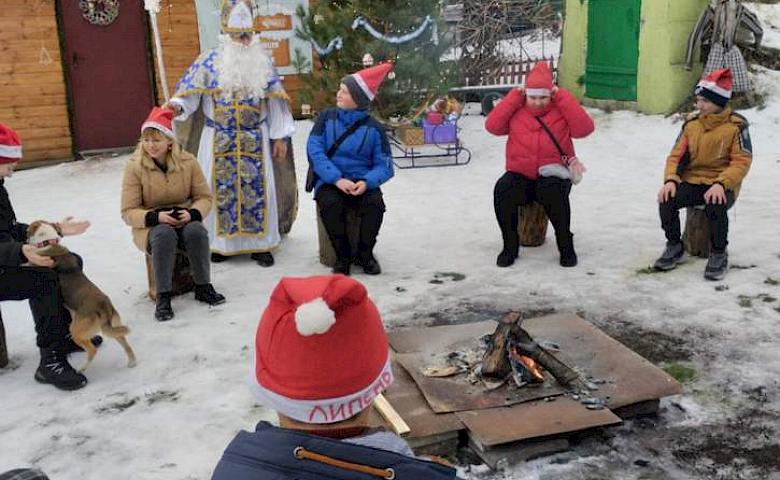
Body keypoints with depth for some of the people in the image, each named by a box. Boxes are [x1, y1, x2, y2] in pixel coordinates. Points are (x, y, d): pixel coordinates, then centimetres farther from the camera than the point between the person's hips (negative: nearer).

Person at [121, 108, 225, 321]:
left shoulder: (187, 161, -5)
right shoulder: (134, 166, -10)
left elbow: (204, 197, 2)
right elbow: (128, 212, -9)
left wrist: (192, 213, -20)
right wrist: (156, 217, -26)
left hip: (184, 220, 2)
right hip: (151, 226, -1)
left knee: (197, 230, -32)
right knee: (164, 235, -36)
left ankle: (203, 287, -15)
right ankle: (163, 296, -27)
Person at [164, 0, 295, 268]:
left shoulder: (262, 62, 5)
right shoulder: (209, 61, -1)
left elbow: (275, 101, 6)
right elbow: (190, 92, -5)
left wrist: (280, 137, 3)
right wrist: (177, 105, -28)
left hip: (255, 140, 1)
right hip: (218, 140, -1)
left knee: (257, 188, 0)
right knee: (220, 188, 3)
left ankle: (260, 244, 9)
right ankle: (220, 242, 14)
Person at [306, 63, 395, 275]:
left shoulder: (373, 128, 2)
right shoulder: (327, 118, 3)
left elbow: (384, 165, 0)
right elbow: (314, 150, -8)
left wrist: (367, 182, -23)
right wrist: (337, 179, -21)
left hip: (361, 182, 0)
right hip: (330, 181, 0)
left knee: (375, 203, -29)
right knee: (330, 204, -32)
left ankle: (365, 253, -4)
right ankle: (342, 256, -11)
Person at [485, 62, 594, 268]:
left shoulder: (562, 111, 6)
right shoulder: (515, 111, 8)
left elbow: (585, 127, -10)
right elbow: (492, 125, -7)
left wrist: (562, 96, -9)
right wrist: (515, 96, -5)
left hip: (552, 175, -1)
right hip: (520, 176, 2)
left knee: (554, 192, -36)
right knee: (502, 190, -30)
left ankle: (566, 247, -15)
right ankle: (510, 247, -12)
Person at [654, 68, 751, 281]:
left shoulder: (736, 126, -4)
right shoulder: (691, 124, 7)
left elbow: (741, 161, -9)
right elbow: (676, 156, 5)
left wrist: (721, 184, -26)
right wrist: (670, 180, -15)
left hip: (721, 186, -4)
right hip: (692, 182, 4)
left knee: (715, 207, -36)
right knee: (666, 200, -25)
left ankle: (719, 255, -11)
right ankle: (674, 246, -1)